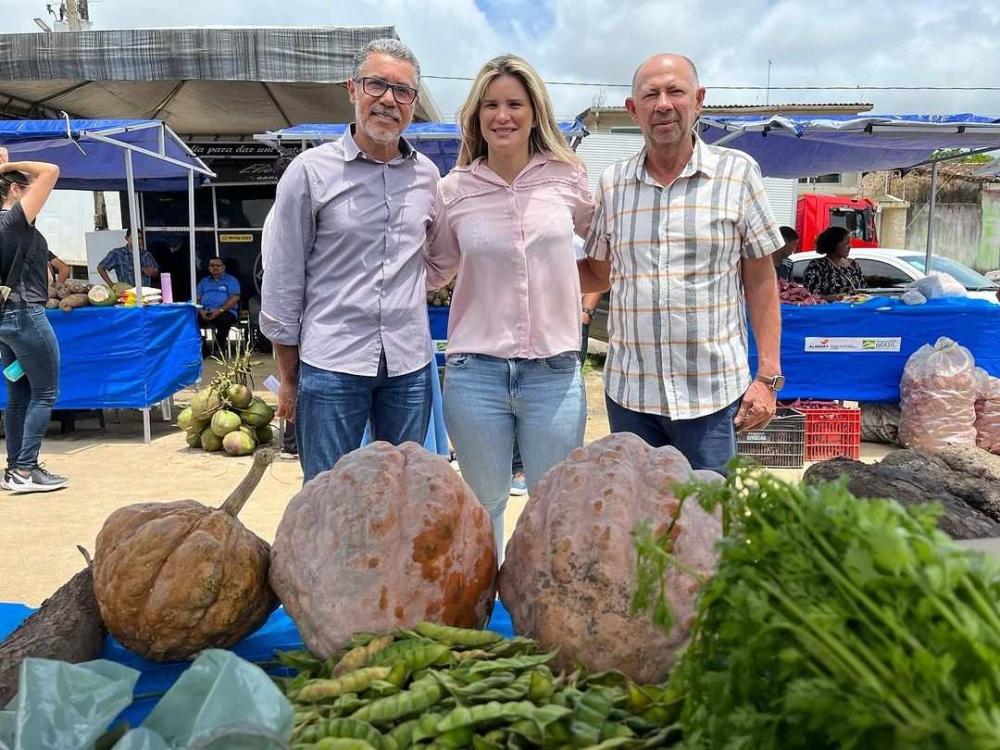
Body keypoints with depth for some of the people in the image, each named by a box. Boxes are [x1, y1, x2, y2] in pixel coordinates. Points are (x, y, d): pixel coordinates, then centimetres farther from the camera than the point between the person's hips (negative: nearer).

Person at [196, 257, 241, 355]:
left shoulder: (231, 280, 13)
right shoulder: (204, 281, 27)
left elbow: (235, 298, -2)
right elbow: (197, 298, 16)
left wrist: (220, 310, -16)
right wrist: (201, 310, -7)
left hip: (225, 311, -3)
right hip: (205, 313, 3)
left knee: (224, 319, -39)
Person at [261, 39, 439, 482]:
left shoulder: (427, 175, 8)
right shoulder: (311, 171, -4)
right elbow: (282, 282, -2)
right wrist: (288, 379, 0)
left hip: (410, 364, 4)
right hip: (330, 364, -3)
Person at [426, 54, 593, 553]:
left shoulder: (566, 178, 1)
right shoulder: (454, 191, 0)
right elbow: (434, 270, 14)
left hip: (554, 370, 0)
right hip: (475, 369, 0)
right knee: (484, 504, 17)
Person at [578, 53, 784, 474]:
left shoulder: (737, 172, 0)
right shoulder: (612, 183, 7)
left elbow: (760, 280, 1)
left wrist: (768, 376, -4)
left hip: (712, 394, -2)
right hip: (628, 392, 3)